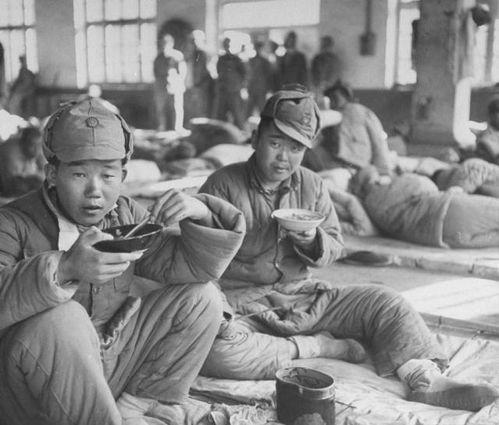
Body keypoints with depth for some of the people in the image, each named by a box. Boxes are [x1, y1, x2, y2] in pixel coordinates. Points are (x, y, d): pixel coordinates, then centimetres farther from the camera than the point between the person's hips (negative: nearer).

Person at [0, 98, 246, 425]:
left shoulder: (126, 217, 4)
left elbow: (185, 267, -2)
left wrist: (201, 214, -20)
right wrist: (63, 270, -44)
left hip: (111, 368, 6)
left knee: (201, 298, -2)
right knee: (60, 318, -37)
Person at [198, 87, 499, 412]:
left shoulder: (312, 185, 6)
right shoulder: (223, 184, -7)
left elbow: (335, 247, 8)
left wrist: (312, 242, -16)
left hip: (302, 295, 4)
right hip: (242, 300, -4)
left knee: (385, 301, -9)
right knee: (213, 347, -36)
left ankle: (427, 380, -20)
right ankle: (316, 346, -17)